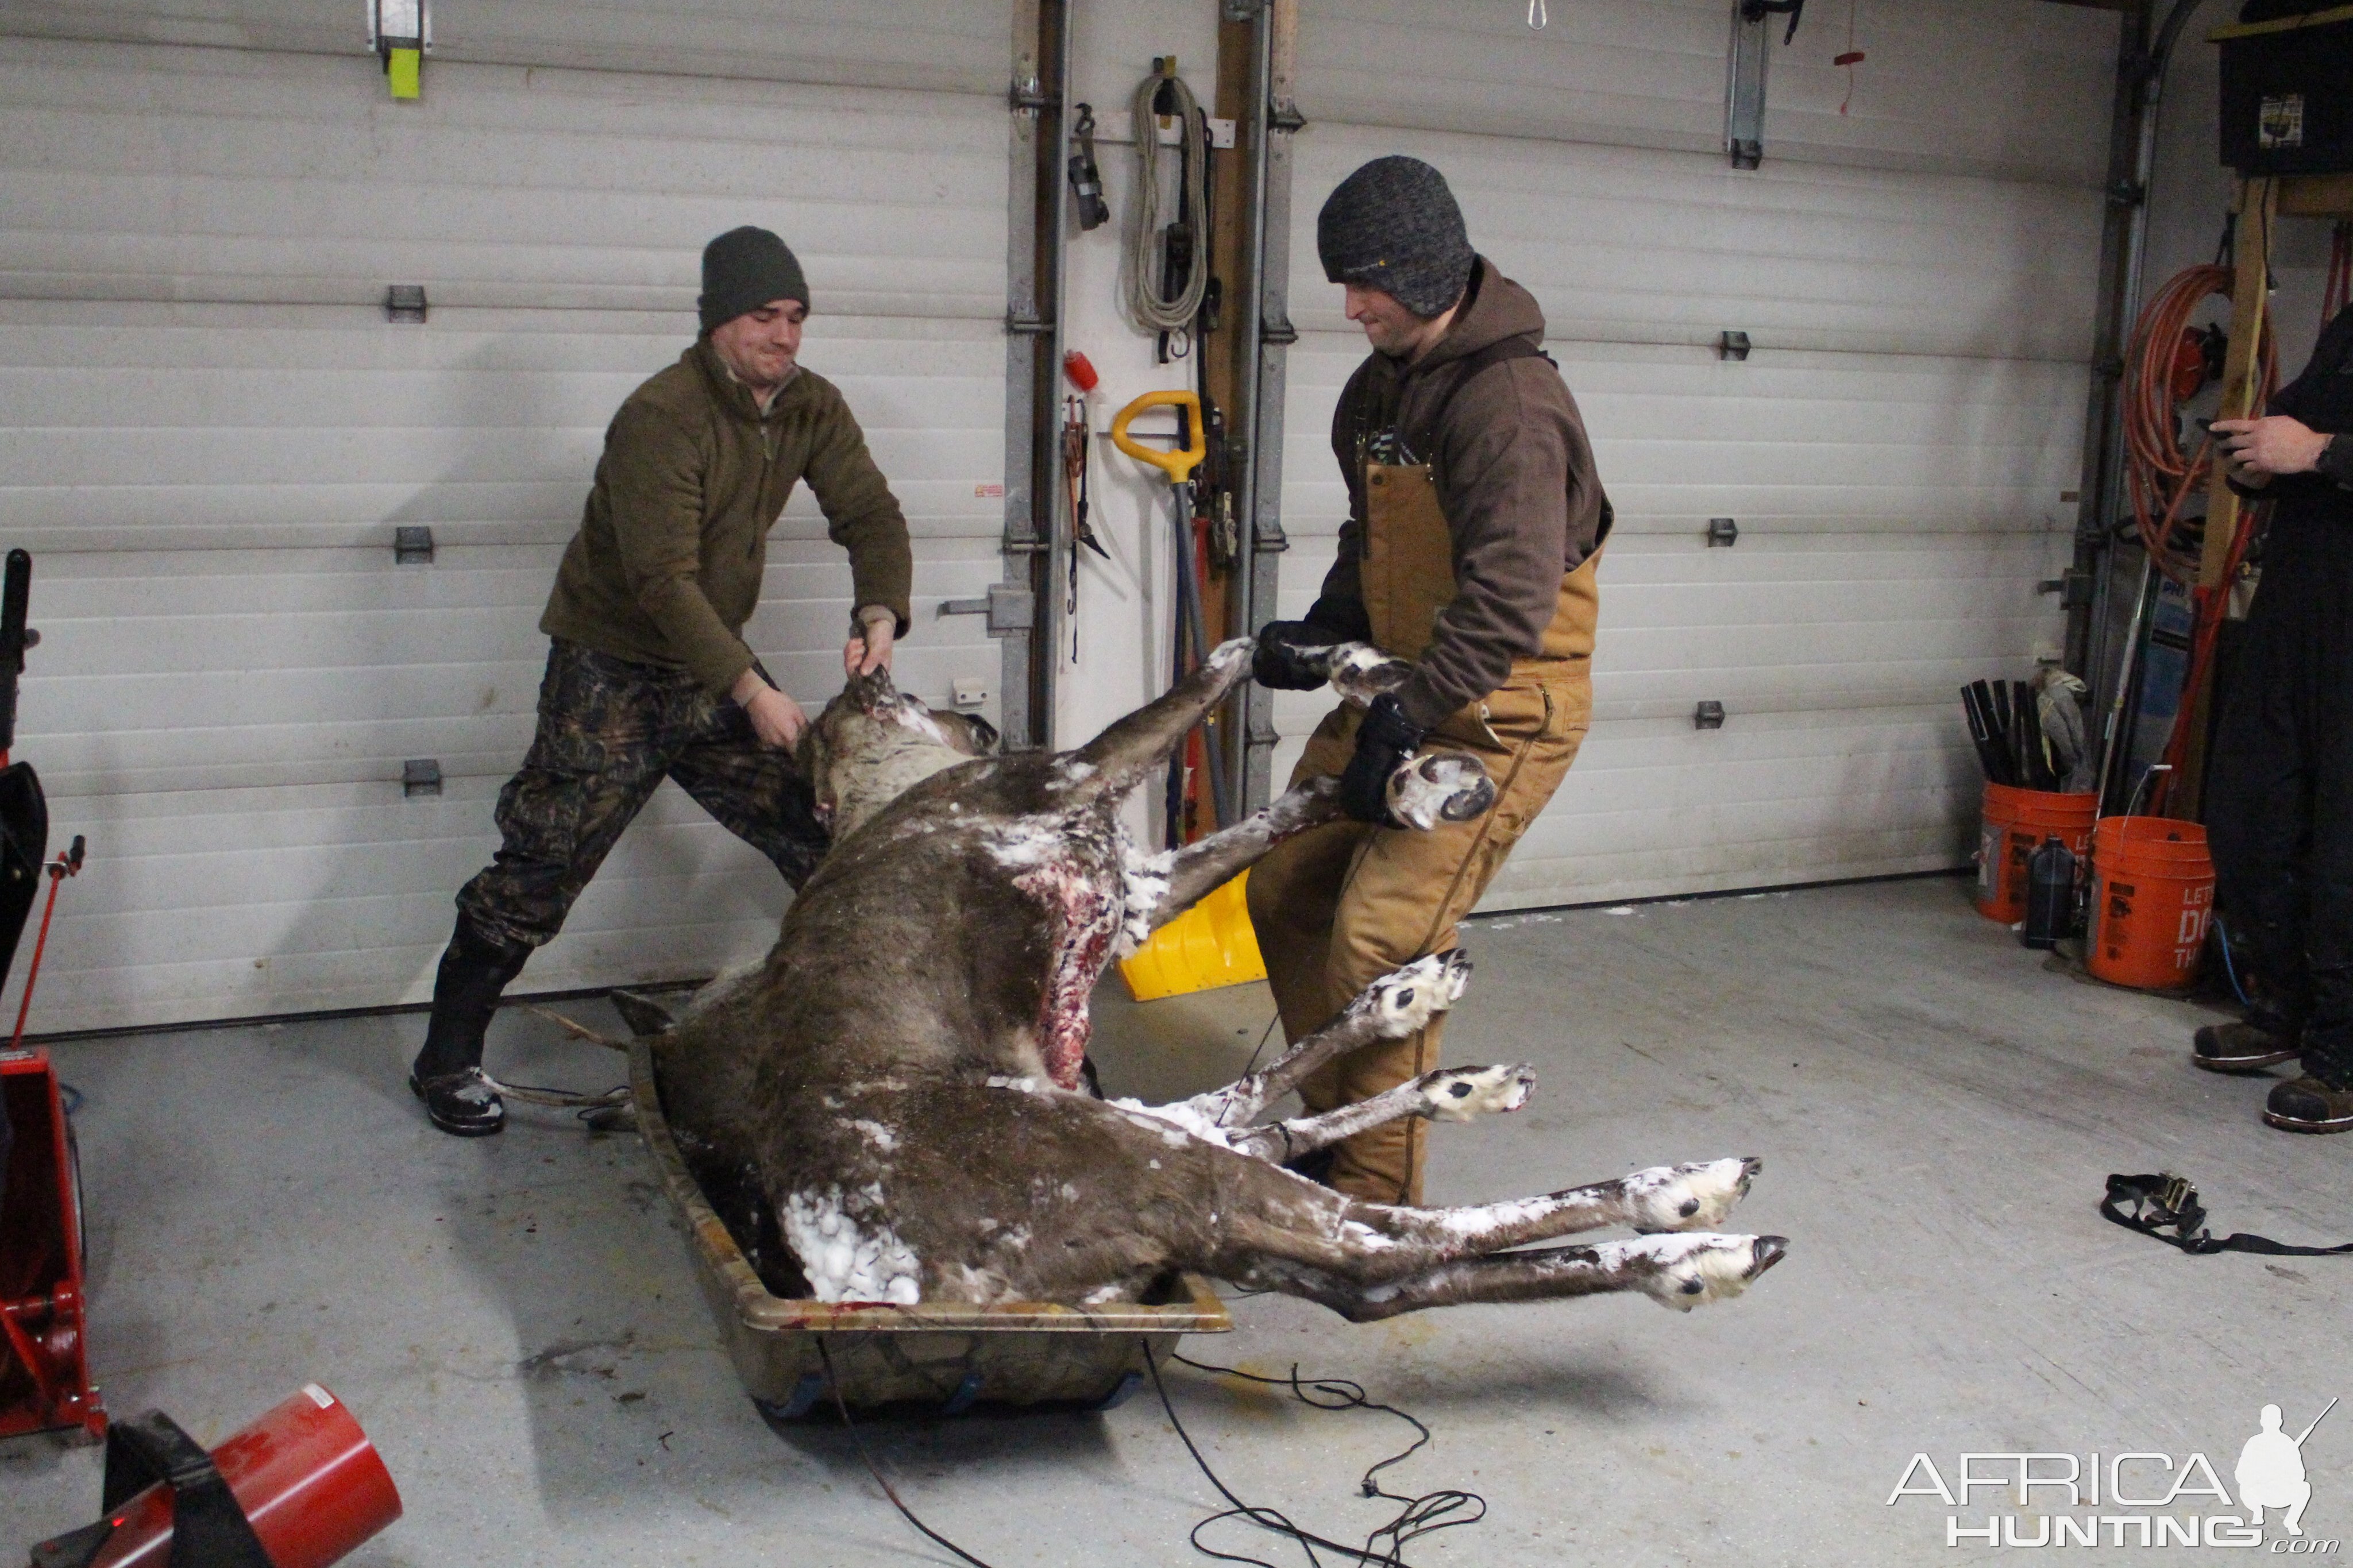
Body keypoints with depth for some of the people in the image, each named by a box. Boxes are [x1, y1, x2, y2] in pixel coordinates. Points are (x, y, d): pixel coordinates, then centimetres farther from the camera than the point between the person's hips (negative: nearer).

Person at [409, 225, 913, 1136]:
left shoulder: (812, 410, 1)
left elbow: (870, 515, 1)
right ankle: (448, 1057, 7)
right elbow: (664, 579, -27)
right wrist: (751, 693, -30)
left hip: (713, 665, 7)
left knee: (825, 832, 2)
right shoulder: (660, 418, -22)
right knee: (545, 862, -7)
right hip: (612, 666, -6)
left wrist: (878, 613, -20)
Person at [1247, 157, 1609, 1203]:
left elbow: (1510, 597, -31)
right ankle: (1332, 1127, 27)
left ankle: (1377, 1199, -3)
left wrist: (1405, 723, -32)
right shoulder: (1382, 385, 8)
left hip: (1499, 713, -9)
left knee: (1381, 940, -17)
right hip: (1398, 686, 10)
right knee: (1286, 892, 11)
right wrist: (1324, 628, 5)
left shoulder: (1509, 404, -22)